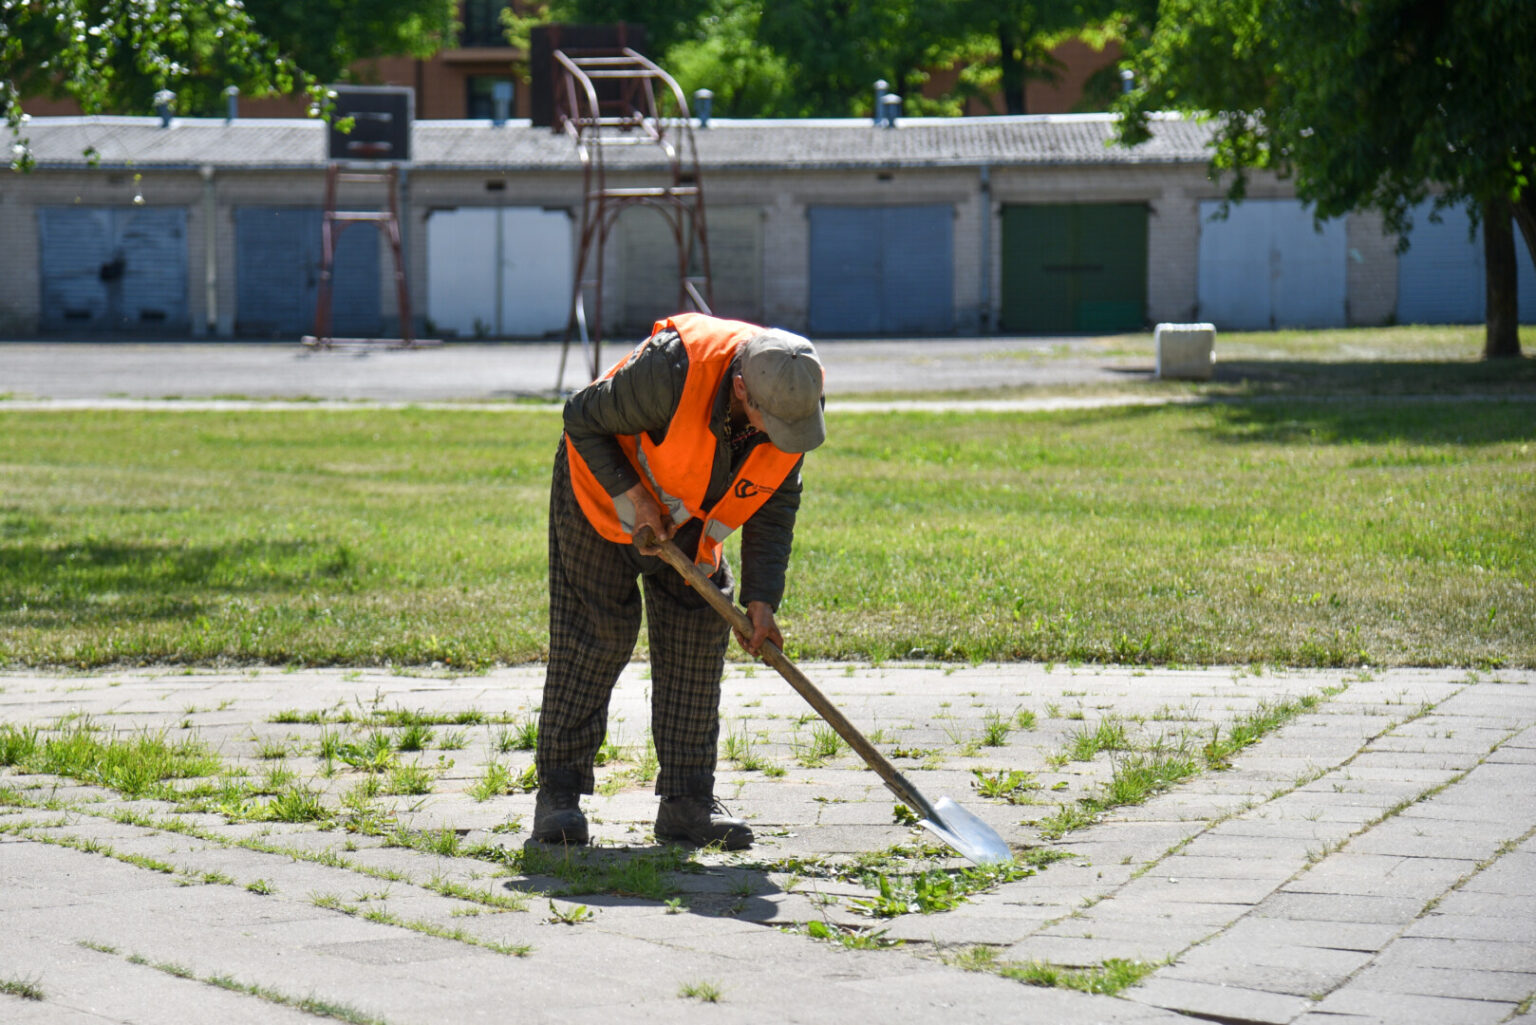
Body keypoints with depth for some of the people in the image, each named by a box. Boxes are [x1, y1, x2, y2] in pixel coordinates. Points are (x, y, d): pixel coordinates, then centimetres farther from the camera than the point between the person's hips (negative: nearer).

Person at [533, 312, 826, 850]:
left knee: (697, 640, -2)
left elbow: (774, 507, -9)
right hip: (604, 490, -5)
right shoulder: (673, 371, -39)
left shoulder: (796, 399, -21)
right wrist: (632, 501, -26)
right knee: (592, 635, -9)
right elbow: (582, 420, -23)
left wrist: (761, 600, -16)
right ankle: (558, 791, -1)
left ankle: (687, 799, 3)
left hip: (690, 517, 5)